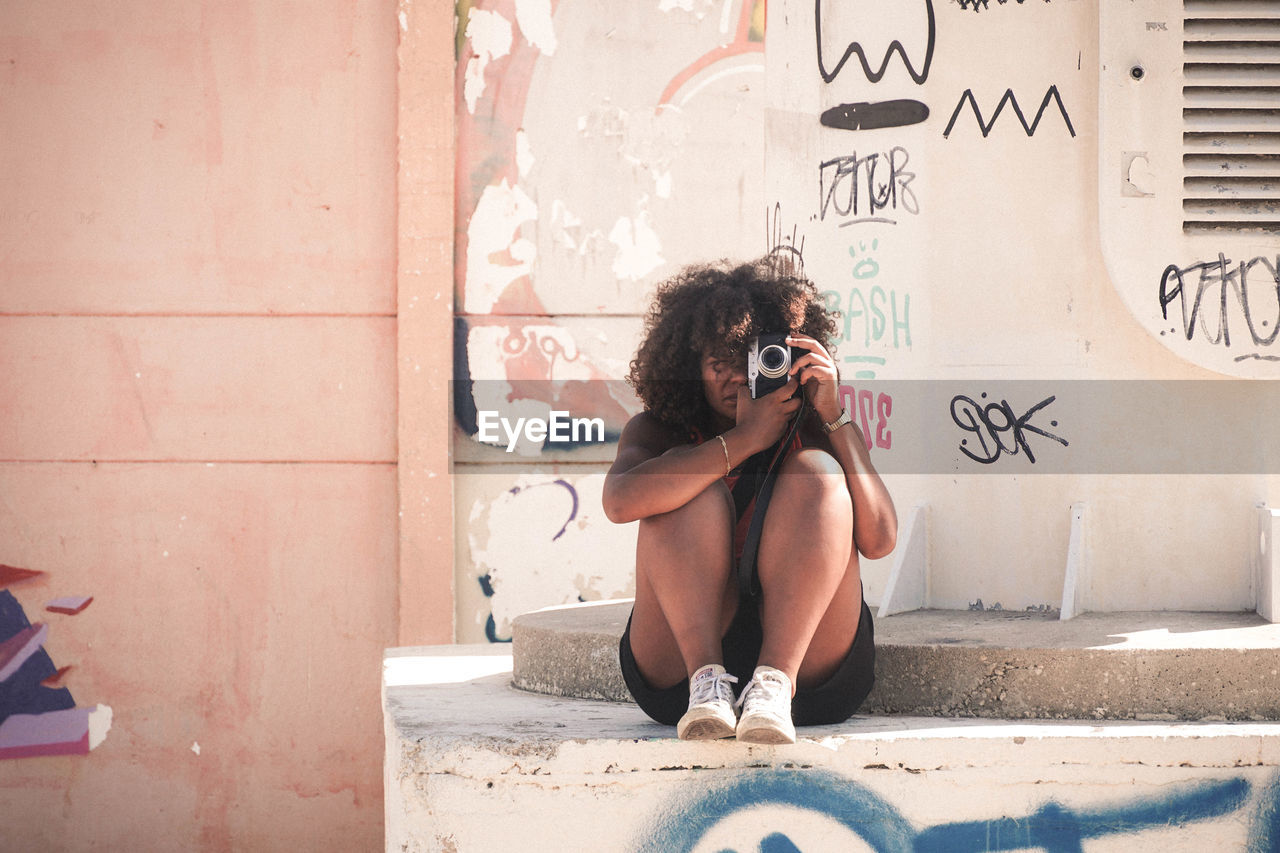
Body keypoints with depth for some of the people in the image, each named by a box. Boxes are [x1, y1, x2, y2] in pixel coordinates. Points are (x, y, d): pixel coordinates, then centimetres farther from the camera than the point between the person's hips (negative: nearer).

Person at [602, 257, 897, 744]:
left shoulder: (815, 432, 10)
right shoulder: (659, 432, 8)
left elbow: (879, 540, -7)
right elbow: (621, 502, -18)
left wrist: (834, 417, -11)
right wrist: (744, 440, -19)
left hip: (810, 662, 1)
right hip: (676, 665, 0)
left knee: (816, 473, -16)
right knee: (694, 487, -16)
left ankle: (774, 685, -34)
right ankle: (707, 682, -33)